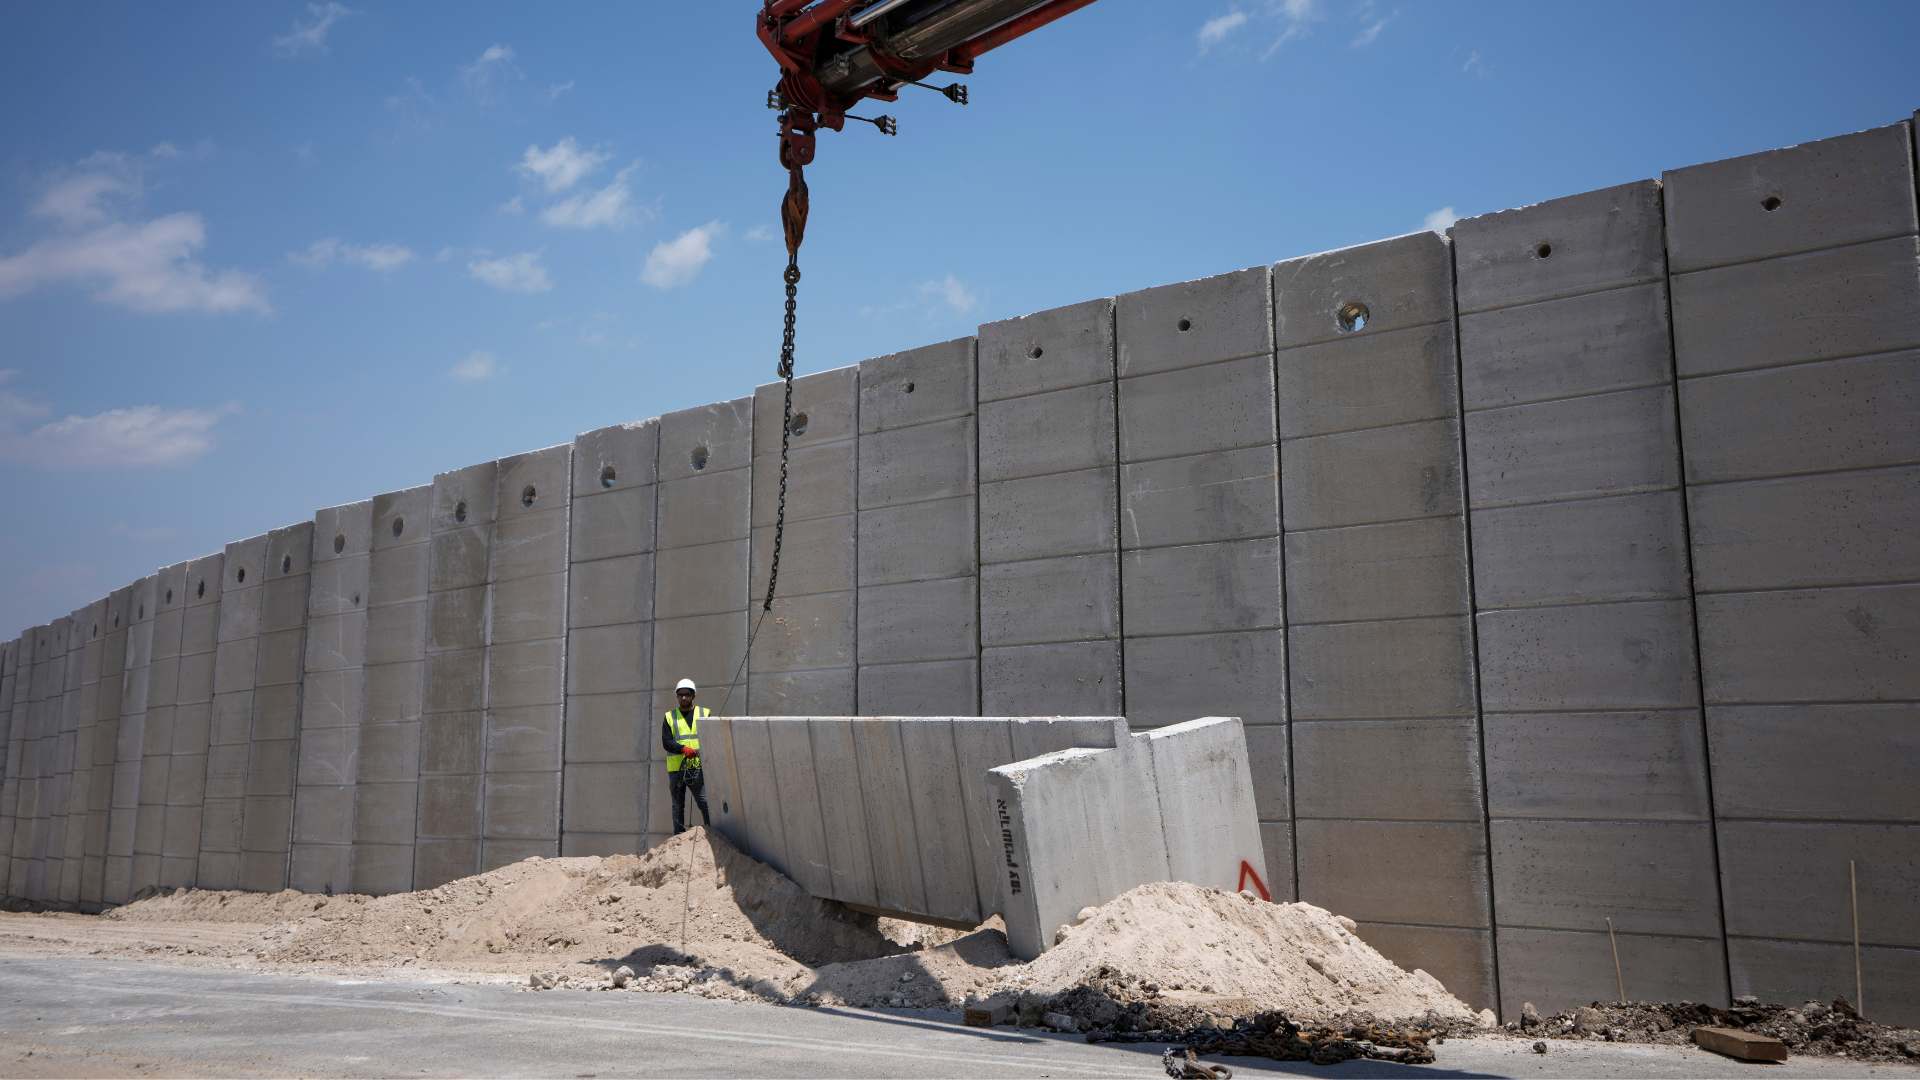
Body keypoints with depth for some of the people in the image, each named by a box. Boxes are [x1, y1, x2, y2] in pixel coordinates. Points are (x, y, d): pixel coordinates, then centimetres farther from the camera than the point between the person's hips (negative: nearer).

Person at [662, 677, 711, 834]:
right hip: (676, 768, 1)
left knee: (705, 803, -11)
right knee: (678, 806, 8)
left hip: (698, 768, -1)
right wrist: (684, 748, -21)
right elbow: (666, 742, -3)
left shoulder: (705, 714, 10)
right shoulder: (669, 717, 10)